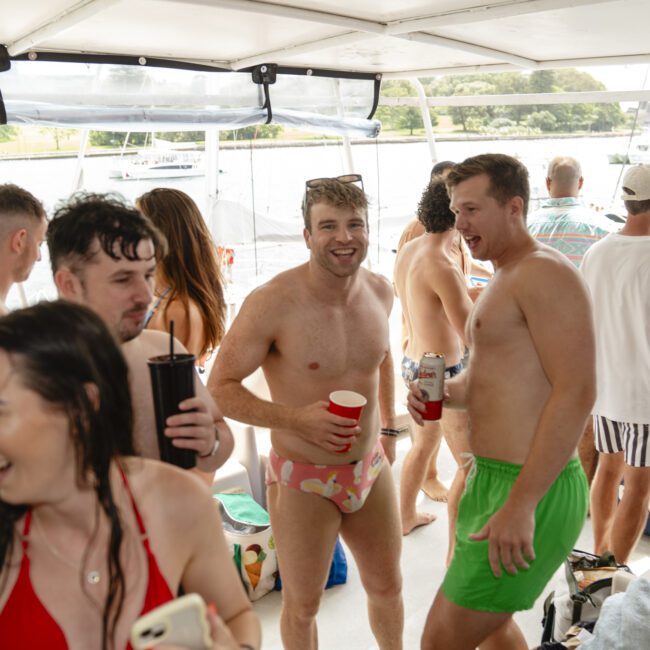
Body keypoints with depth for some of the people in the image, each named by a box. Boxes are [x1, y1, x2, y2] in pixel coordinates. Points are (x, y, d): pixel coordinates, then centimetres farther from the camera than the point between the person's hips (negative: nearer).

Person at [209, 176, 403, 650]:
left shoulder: (380, 291, -3)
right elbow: (220, 388, -17)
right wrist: (296, 419, -28)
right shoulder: (272, 302, -22)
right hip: (303, 480, -5)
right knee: (303, 604, 14)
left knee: (387, 585, 24)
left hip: (371, 468, 5)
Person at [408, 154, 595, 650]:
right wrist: (441, 392, 2)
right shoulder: (504, 281, 16)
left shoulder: (545, 273, -15)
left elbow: (577, 392, -24)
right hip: (492, 478, 10)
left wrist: (520, 504, -26)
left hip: (532, 492, -10)